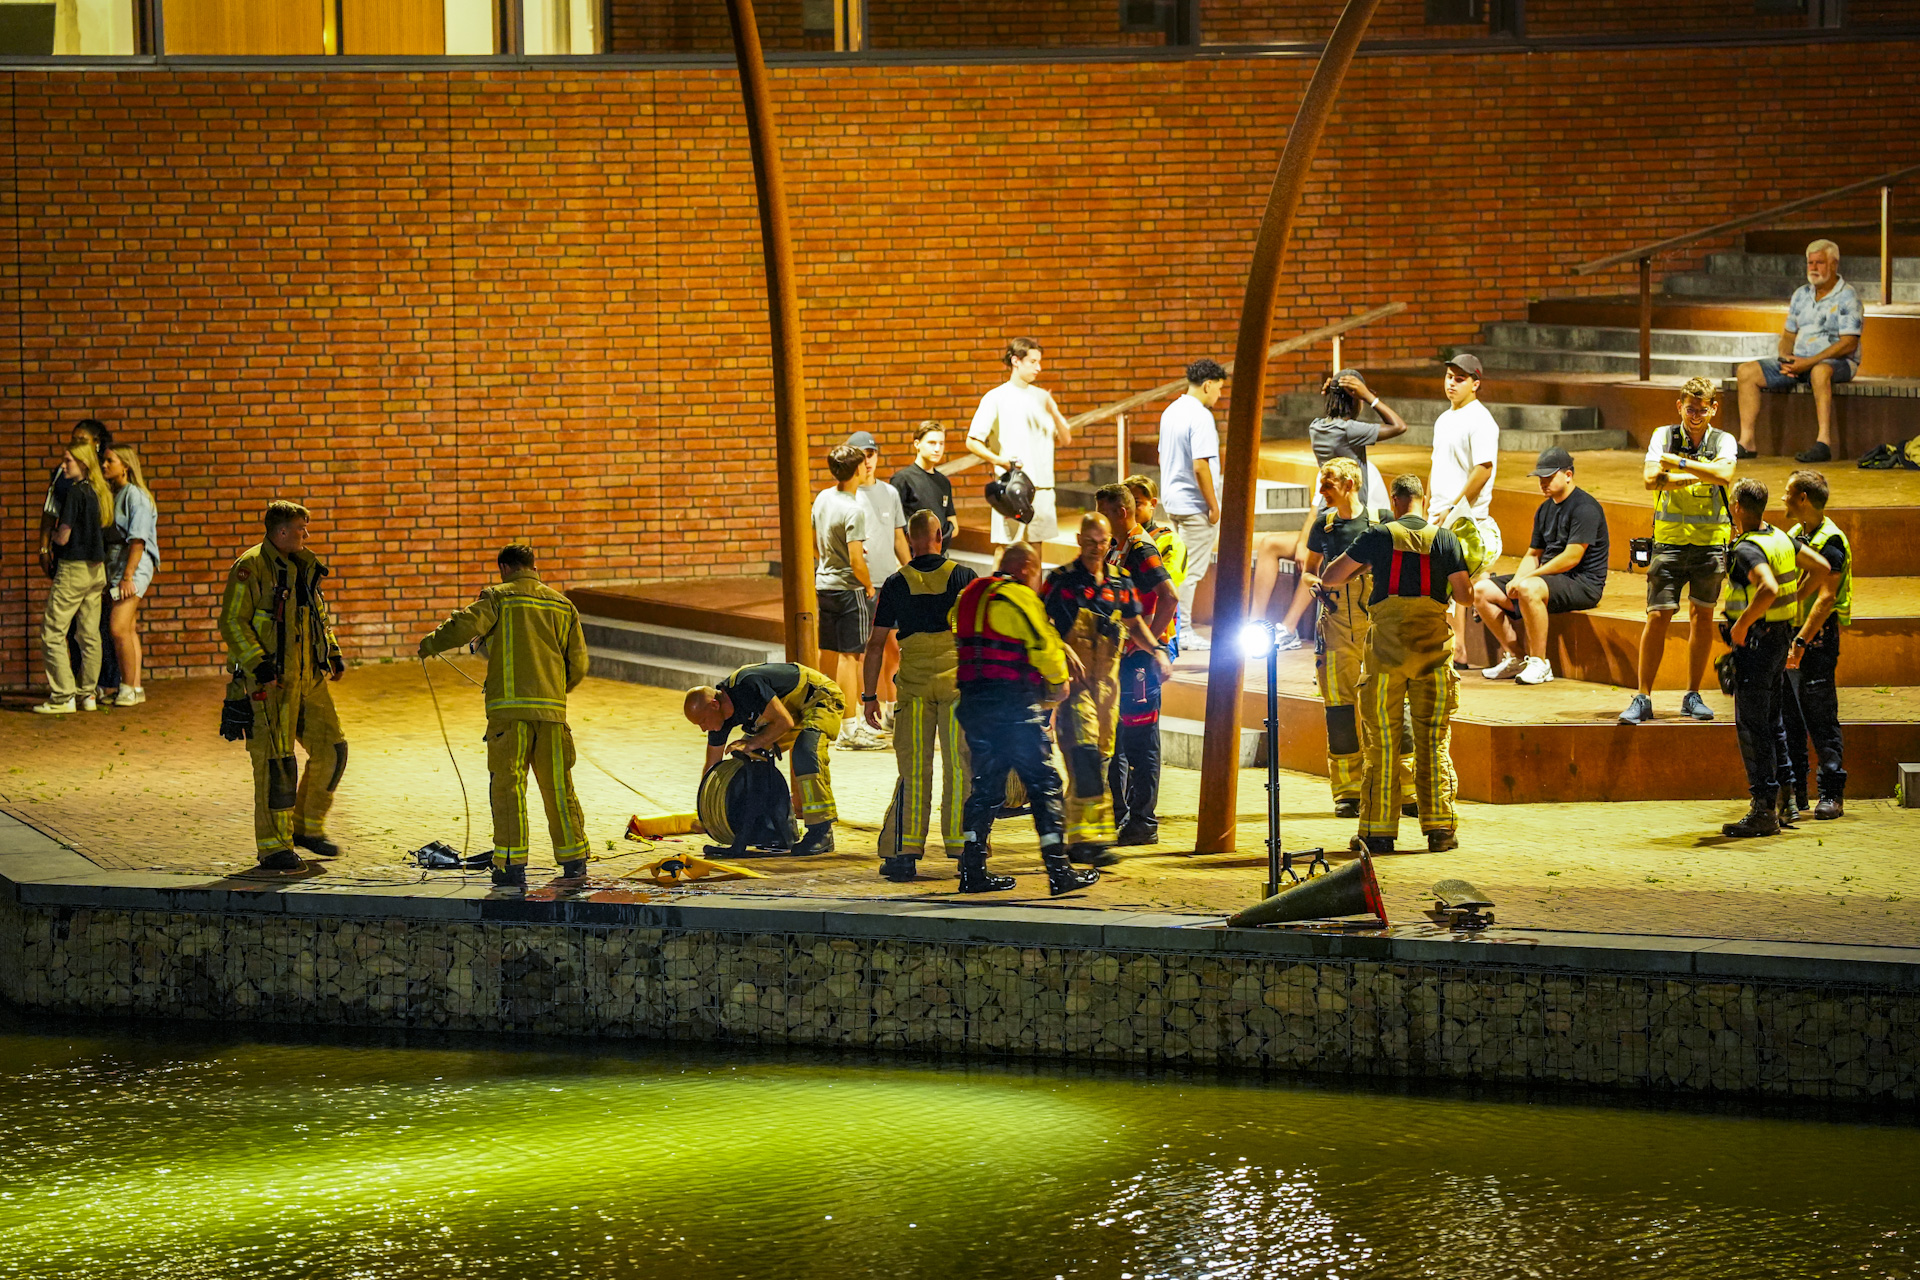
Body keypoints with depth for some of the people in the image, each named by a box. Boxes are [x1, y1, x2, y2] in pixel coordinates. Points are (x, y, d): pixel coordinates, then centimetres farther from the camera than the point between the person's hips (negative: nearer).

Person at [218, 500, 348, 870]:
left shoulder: (305, 566, 14)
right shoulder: (251, 568, -10)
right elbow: (232, 623, -14)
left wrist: (333, 653, 14)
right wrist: (258, 663, -23)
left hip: (309, 678, 8)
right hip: (269, 683, -8)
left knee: (331, 749, 7)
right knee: (275, 762, -7)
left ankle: (307, 826, 23)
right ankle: (273, 846, 0)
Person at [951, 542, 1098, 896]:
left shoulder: (969, 596, 16)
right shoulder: (1019, 597, -9)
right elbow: (1045, 645, -12)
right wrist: (1058, 682, 7)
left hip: (973, 701, 8)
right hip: (1015, 706, -8)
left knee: (985, 786, 14)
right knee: (1043, 783, -2)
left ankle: (972, 871, 11)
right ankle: (1059, 872, -4)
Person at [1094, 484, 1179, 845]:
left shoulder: (1142, 550, -15)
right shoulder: (1117, 549, 15)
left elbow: (1169, 597, -25)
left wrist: (1146, 640, -20)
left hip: (1138, 658, -10)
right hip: (1116, 657, 10)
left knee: (1141, 743, -5)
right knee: (1111, 740, 14)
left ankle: (1144, 824, -1)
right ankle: (1117, 818, 21)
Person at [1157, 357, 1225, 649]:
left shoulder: (1171, 412, 11)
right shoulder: (1200, 416, -18)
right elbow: (1200, 466, -23)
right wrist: (1213, 505, -16)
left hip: (1173, 501, 9)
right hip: (1194, 505, -9)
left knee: (1178, 567, 16)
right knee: (1192, 570, -3)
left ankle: (1173, 628, 19)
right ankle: (1183, 632, 0)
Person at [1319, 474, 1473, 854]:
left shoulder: (1378, 537, -2)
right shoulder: (1445, 540, 1)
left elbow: (1330, 577, 3)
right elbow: (1465, 596, 2)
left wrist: (1360, 568, 22)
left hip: (1387, 646, -1)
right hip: (1433, 646, 1)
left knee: (1382, 741, 4)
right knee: (1434, 742, 6)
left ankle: (1378, 831, 3)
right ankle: (1440, 829, 4)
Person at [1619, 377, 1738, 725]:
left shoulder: (1723, 441, 4)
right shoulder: (1664, 436, 4)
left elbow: (1723, 474, -17)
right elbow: (1652, 478, -11)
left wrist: (1680, 464, -19)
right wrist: (1699, 475, -14)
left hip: (1710, 540, 1)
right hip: (1670, 538, -1)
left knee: (1702, 615, 6)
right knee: (1657, 616, -7)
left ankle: (1693, 696, 17)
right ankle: (1642, 699, -4)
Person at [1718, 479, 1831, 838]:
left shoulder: (1747, 549, -20)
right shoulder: (1782, 539, 6)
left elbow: (1768, 589, -37)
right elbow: (1821, 568, 16)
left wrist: (1741, 623, -25)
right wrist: (1795, 598, 20)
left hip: (1755, 643, -9)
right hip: (1781, 637, 9)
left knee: (1752, 725, -4)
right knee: (1771, 720, 20)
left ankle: (1764, 810, -4)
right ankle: (1784, 792, 25)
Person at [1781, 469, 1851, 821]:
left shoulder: (1830, 541, -13)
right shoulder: (1795, 534, 14)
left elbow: (1826, 598, -20)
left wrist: (1801, 641, -25)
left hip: (1817, 640, -9)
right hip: (1790, 638, 9)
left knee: (1822, 719, -6)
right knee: (1789, 719, 9)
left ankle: (1832, 794, -2)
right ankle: (1794, 793, 14)